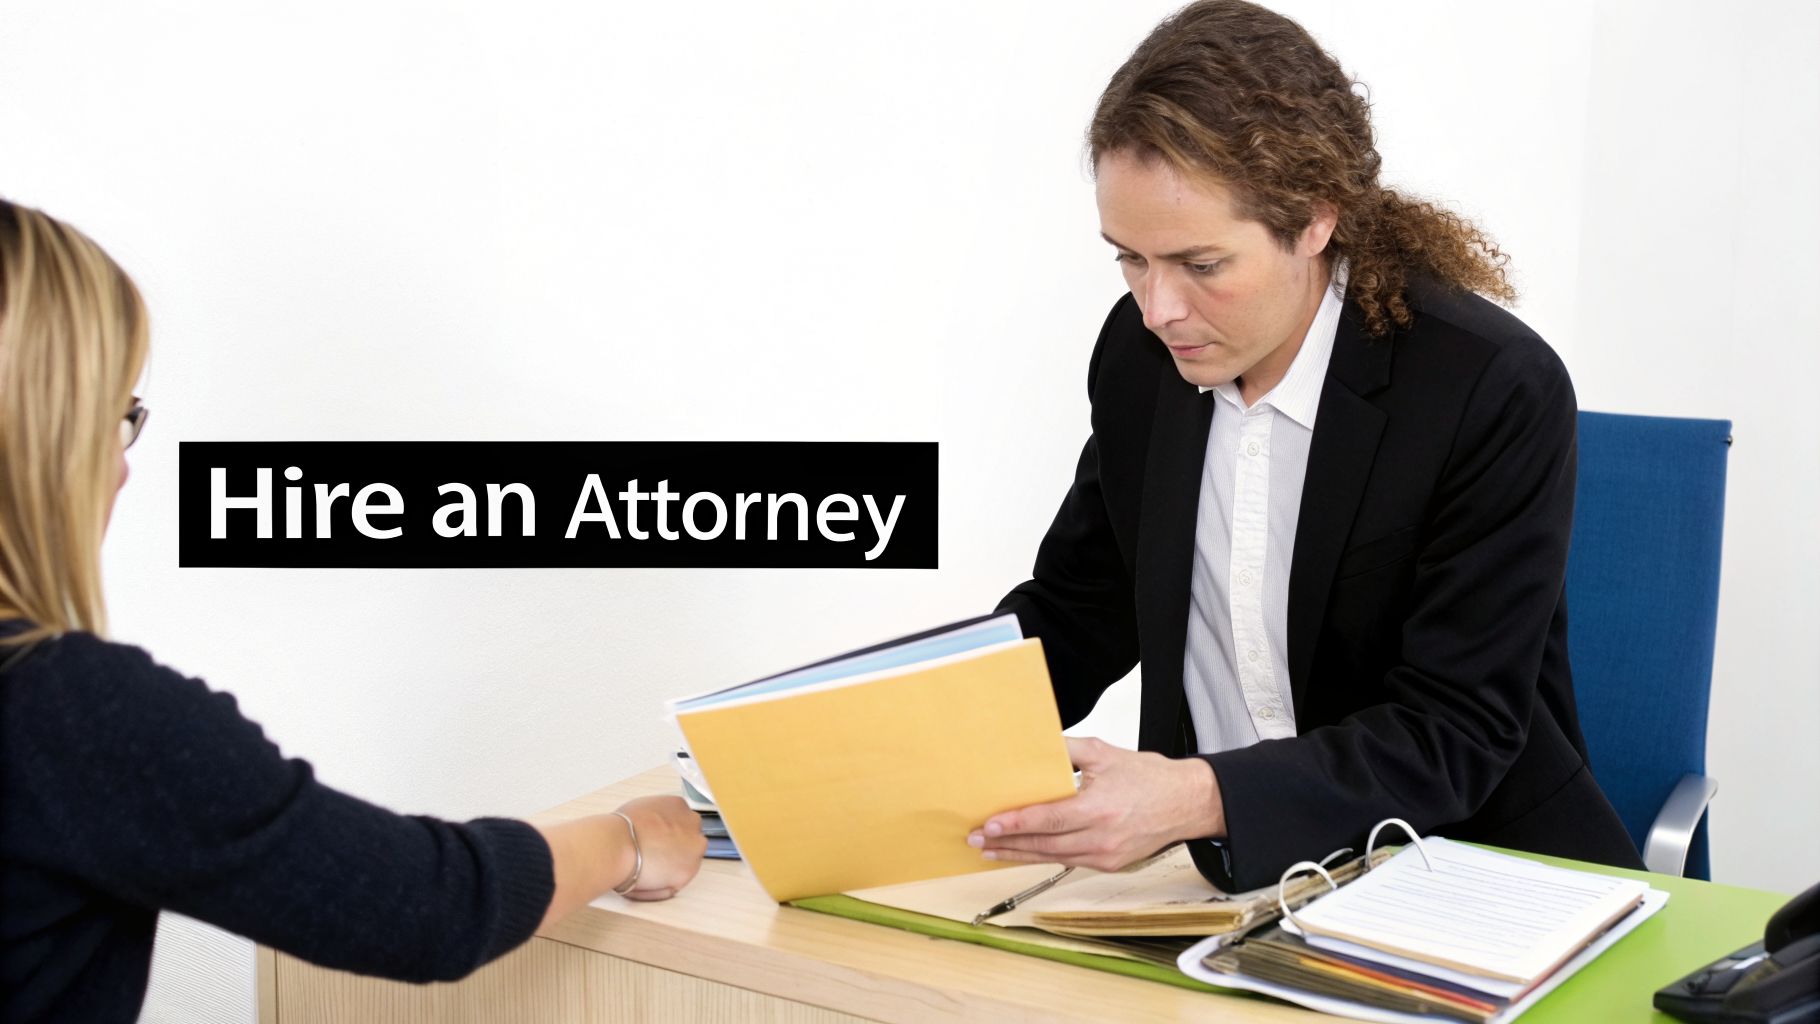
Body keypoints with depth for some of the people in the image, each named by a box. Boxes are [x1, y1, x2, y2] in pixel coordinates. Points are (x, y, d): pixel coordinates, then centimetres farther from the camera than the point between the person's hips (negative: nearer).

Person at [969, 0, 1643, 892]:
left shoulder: (1495, 390, -17)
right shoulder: (1139, 351, -1)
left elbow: (1454, 734, -19)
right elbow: (1075, 611, 11)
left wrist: (1200, 798, -35)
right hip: (1212, 880, 5)